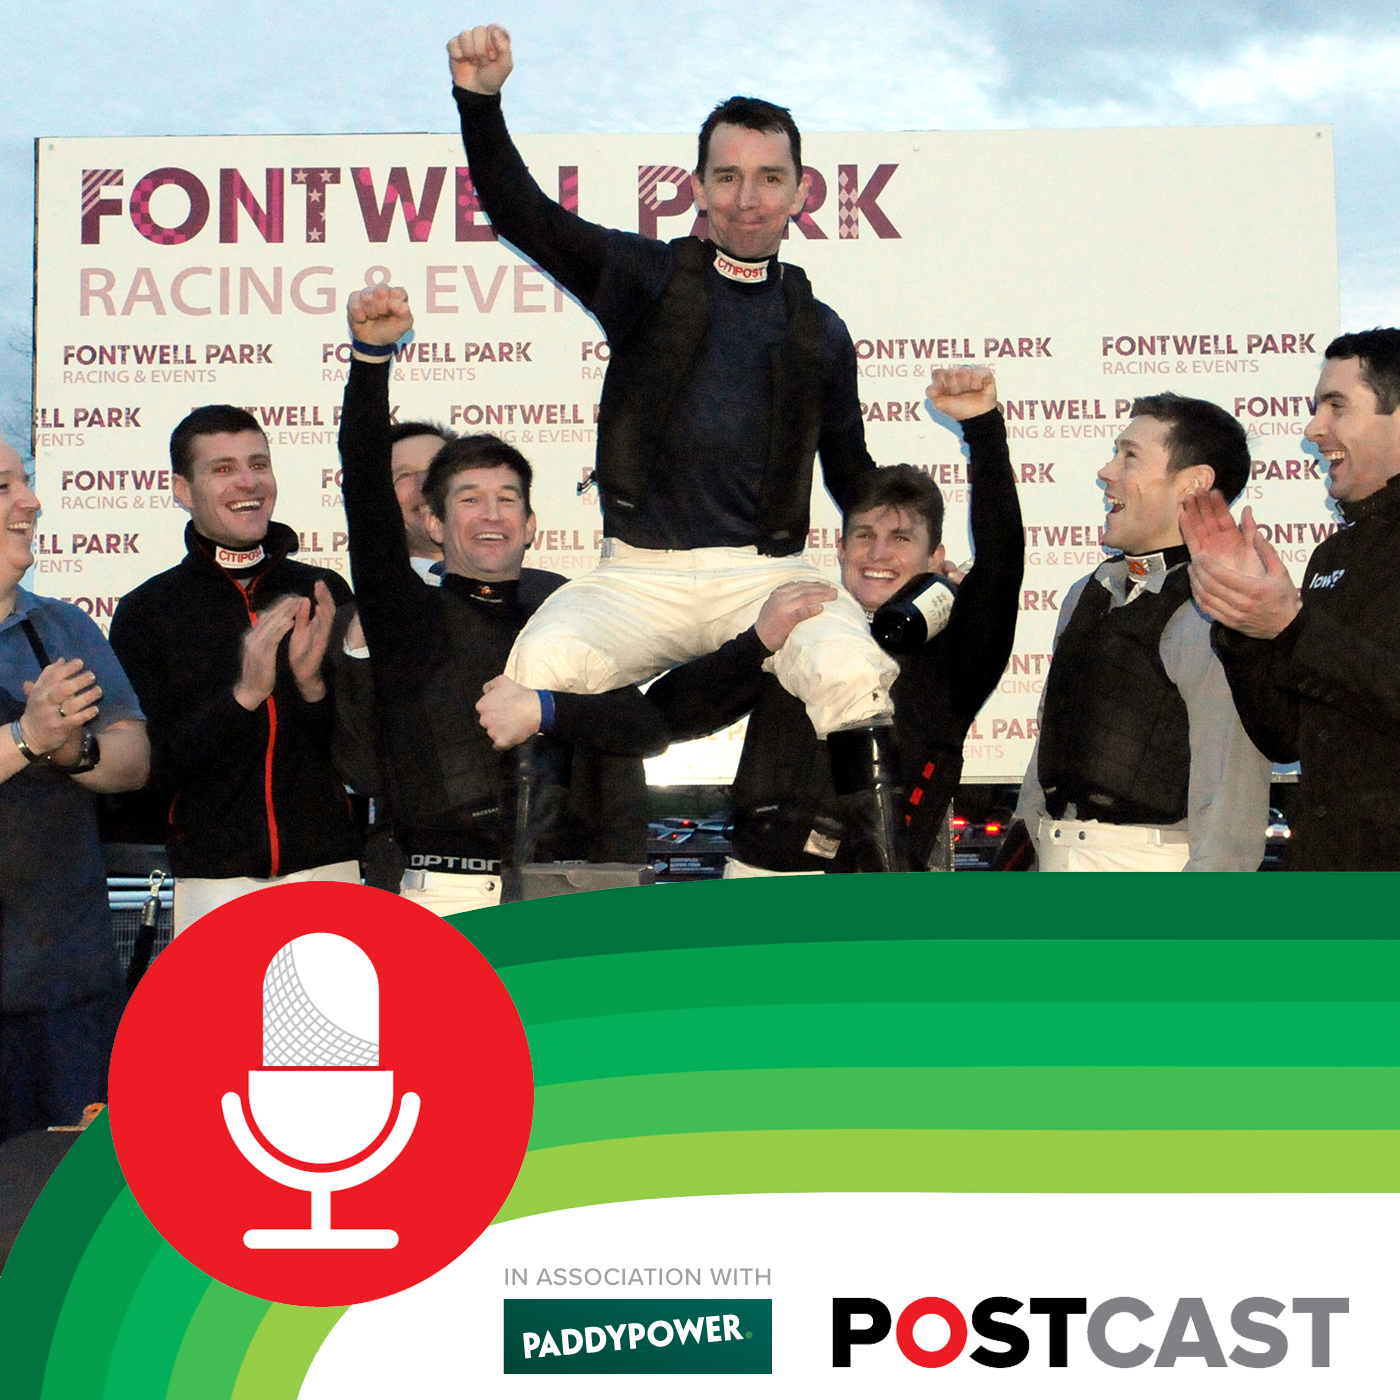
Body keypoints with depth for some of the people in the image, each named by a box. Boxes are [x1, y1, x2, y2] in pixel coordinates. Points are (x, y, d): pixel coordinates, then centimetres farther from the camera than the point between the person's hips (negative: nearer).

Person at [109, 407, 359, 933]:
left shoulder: (325, 595, 7)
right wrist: (242, 696, -18)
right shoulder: (146, 612, 2)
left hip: (330, 869, 2)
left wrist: (314, 685, -14)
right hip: (213, 880, -1)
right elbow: (148, 766, -5)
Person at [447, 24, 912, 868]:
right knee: (546, 664, -31)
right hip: (641, 574, 0)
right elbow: (522, 215, -4)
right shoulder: (649, 278, 9)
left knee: (851, 668, -32)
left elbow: (852, 473, 22)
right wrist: (481, 102, -21)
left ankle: (882, 864, -16)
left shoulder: (819, 331, 15)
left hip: (769, 572, 1)